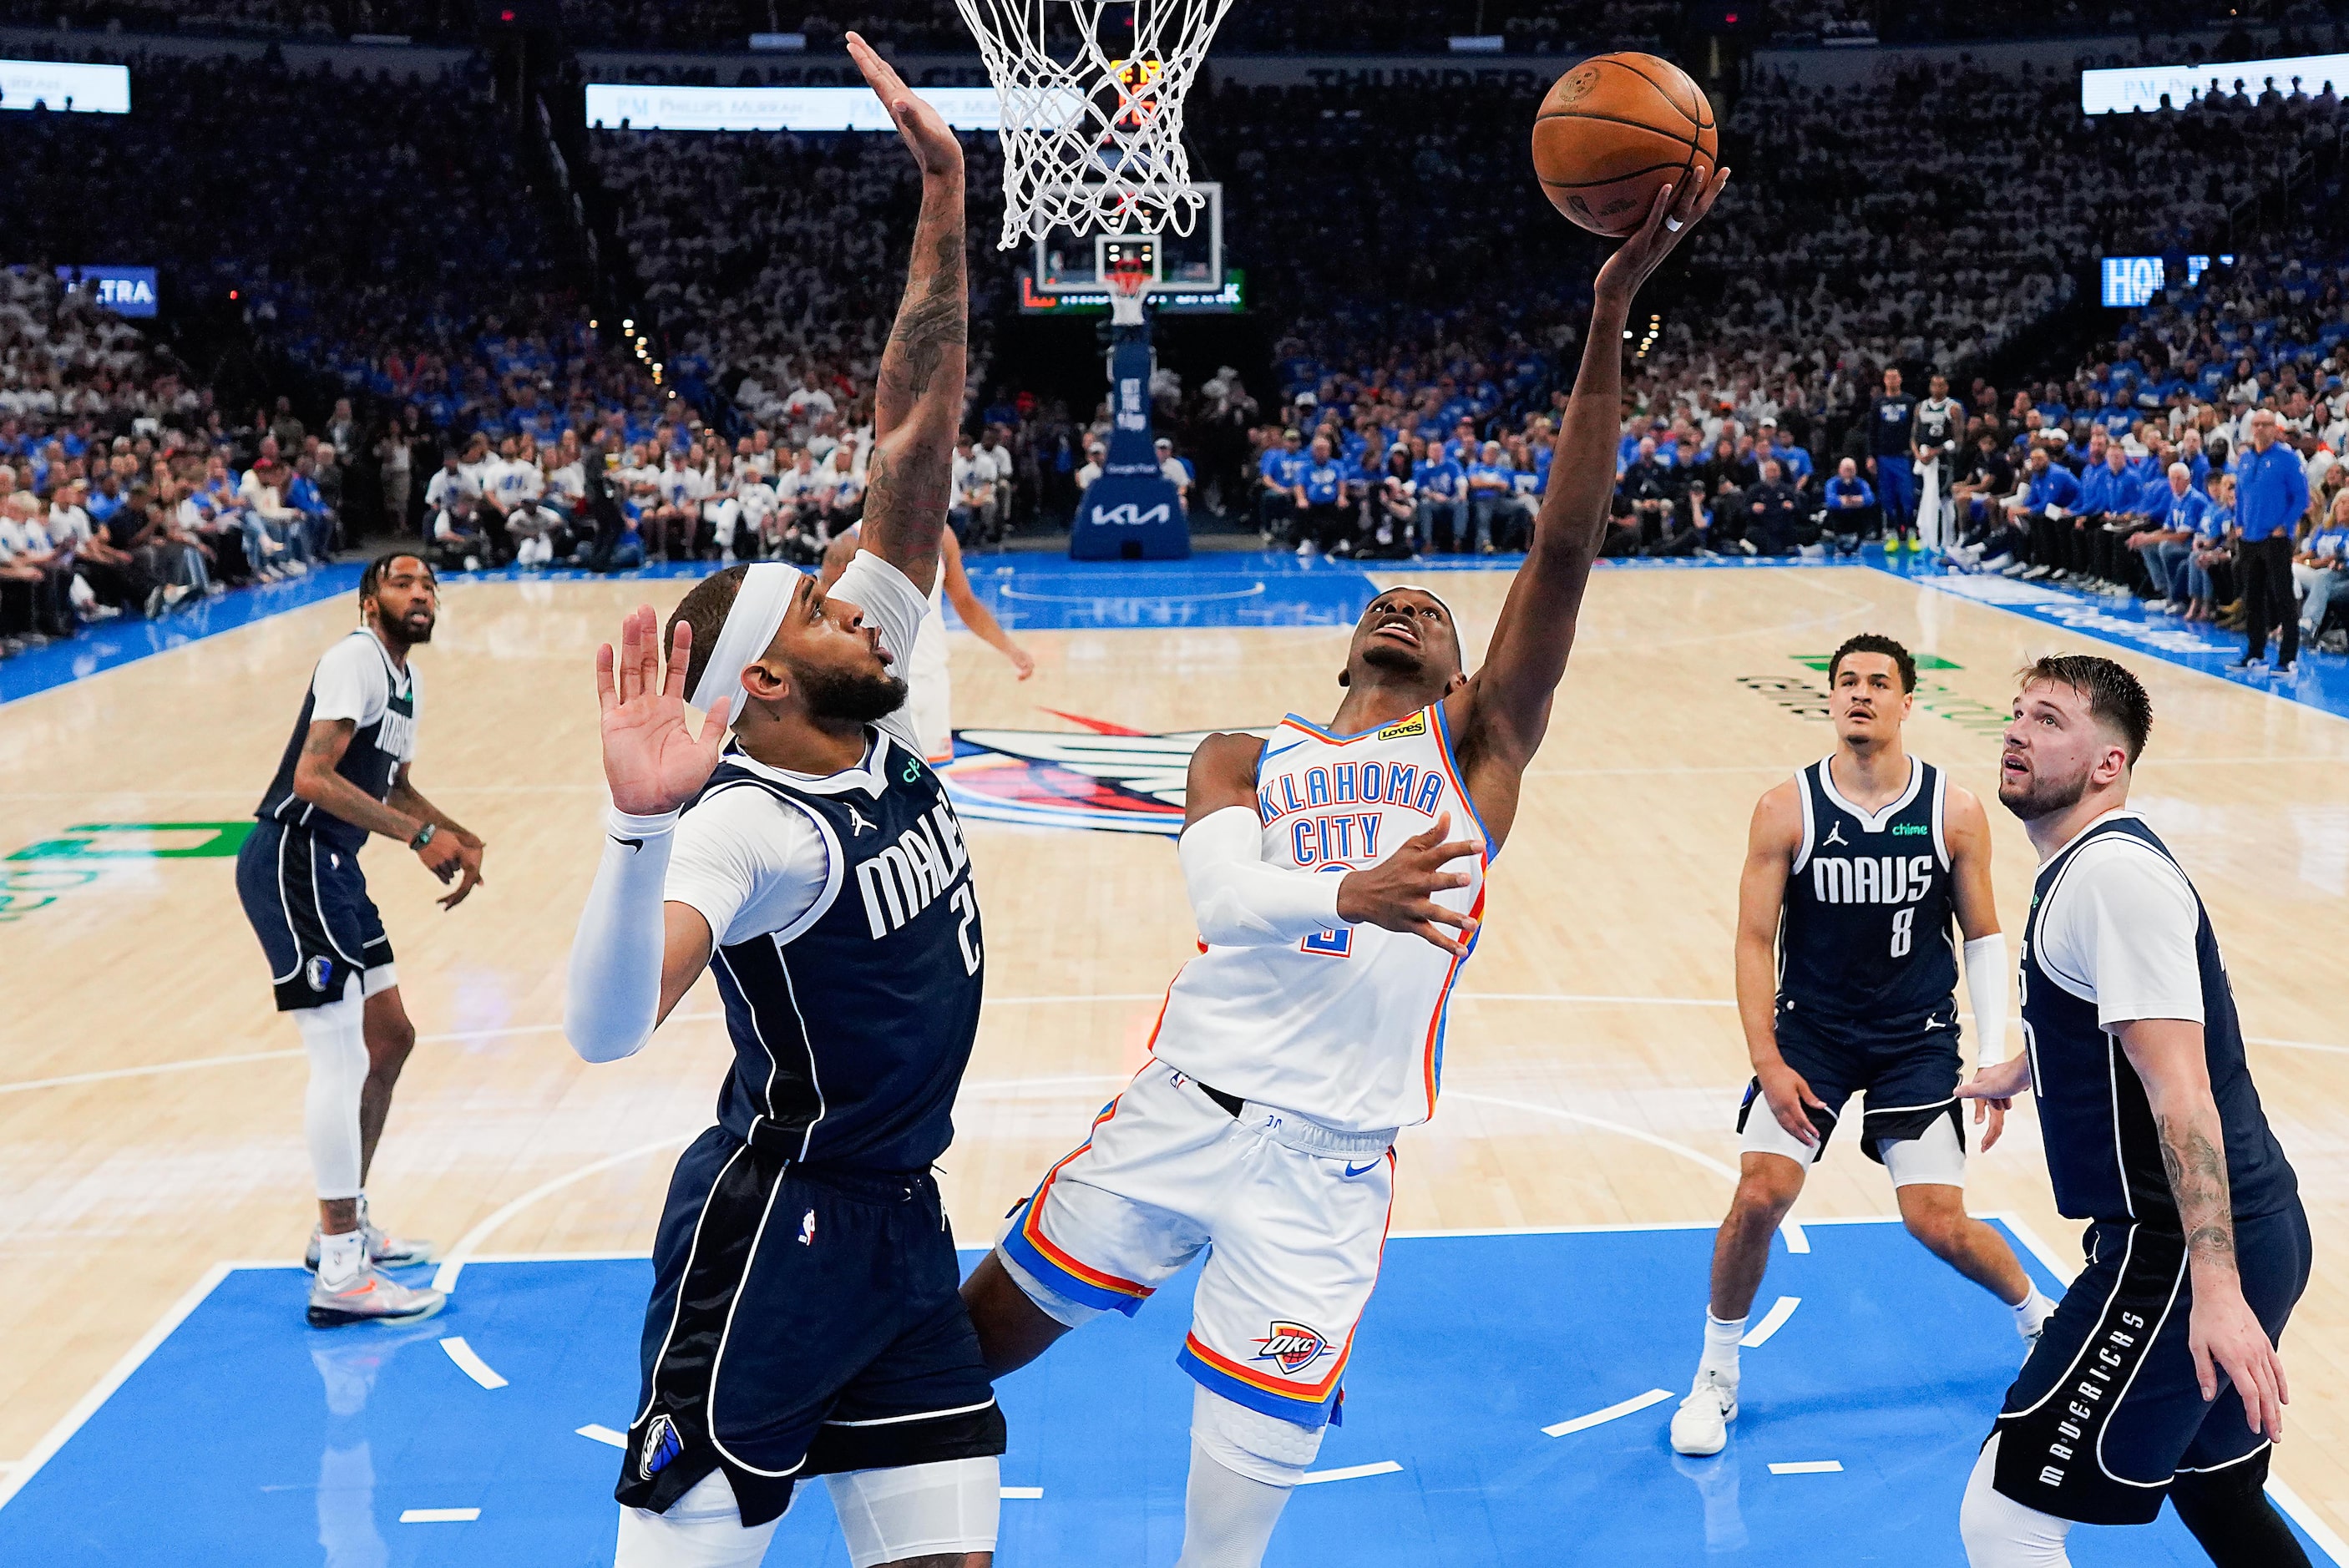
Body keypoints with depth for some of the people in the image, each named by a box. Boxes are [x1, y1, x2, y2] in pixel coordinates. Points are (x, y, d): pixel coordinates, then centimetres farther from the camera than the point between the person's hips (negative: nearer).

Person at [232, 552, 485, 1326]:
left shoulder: (406, 680, 16)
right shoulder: (356, 659, -13)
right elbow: (313, 777, -25)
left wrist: (462, 841, 15)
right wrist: (420, 836, -25)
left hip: (332, 869, 10)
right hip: (290, 862, -10)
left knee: (390, 1038, 16)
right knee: (341, 1058, -12)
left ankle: (348, 1226, 29)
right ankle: (339, 1277, -8)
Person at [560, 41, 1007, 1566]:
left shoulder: (879, 715, 0)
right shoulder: (747, 827, -22)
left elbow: (916, 450, -5)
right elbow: (607, 1029, -40)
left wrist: (944, 204, -10)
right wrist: (643, 823, -56)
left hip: (902, 1216, 8)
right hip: (775, 1232, -8)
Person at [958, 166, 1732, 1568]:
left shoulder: (1480, 751, 8)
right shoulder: (1245, 757, 12)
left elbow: (1567, 548, -5)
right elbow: (1222, 891, -10)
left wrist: (1614, 314, -14)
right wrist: (1354, 894, -33)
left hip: (1329, 1165, -2)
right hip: (1180, 1109, 2)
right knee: (993, 1327, 14)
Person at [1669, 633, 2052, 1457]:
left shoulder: (1955, 813, -8)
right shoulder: (1787, 810, -10)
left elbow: (1984, 936, 2)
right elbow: (1755, 941, -6)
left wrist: (1995, 1061, -3)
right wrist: (1768, 1063, -13)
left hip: (1919, 1039, 0)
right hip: (1811, 1029, 0)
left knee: (1939, 1223, -3)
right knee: (1760, 1195, -13)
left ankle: (2040, 1316, 31)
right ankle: (1716, 1375, 8)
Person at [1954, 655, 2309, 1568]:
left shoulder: (2116, 874, -18)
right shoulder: (2077, 869, 14)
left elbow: (2181, 1093, -26)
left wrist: (2215, 1290, -33)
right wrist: (2006, 1076, 54)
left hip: (2180, 1254, -11)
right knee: (2216, 1492, 26)